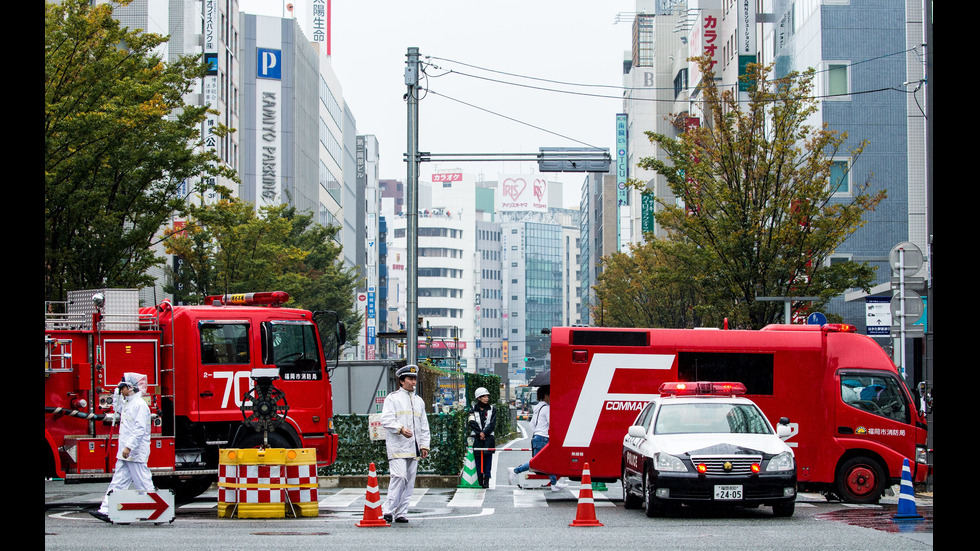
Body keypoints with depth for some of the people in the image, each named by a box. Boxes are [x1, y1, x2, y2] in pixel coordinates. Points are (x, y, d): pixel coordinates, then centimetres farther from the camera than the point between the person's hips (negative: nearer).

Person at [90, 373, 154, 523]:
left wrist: (129, 446, -27)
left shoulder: (140, 405, -15)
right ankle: (106, 511, 6)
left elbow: (140, 429, -22)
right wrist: (118, 392, 23)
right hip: (125, 454, 10)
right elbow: (117, 408, 38)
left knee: (144, 484, -4)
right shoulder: (128, 403, 15)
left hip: (136, 454, -10)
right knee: (118, 482, 7)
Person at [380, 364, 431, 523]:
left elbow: (424, 425, 23)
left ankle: (401, 513, 8)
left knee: (409, 481, 3)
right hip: (397, 446, -6)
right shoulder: (392, 398, 3)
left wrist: (424, 445, 14)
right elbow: (386, 420, -8)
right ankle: (388, 510, -13)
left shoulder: (419, 401, 21)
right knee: (399, 476, -18)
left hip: (413, 448, 6)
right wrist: (400, 429, -24)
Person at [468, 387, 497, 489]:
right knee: (478, 458, -2)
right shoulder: (473, 410, 9)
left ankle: (486, 480, -6)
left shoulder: (492, 410, 10)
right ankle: (480, 480, 3)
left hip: (488, 437, 0)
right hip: (477, 437, 0)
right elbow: (472, 423, -2)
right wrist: (480, 433, -13)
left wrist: (484, 433, -11)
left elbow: (492, 424, 1)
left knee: (487, 458, -7)